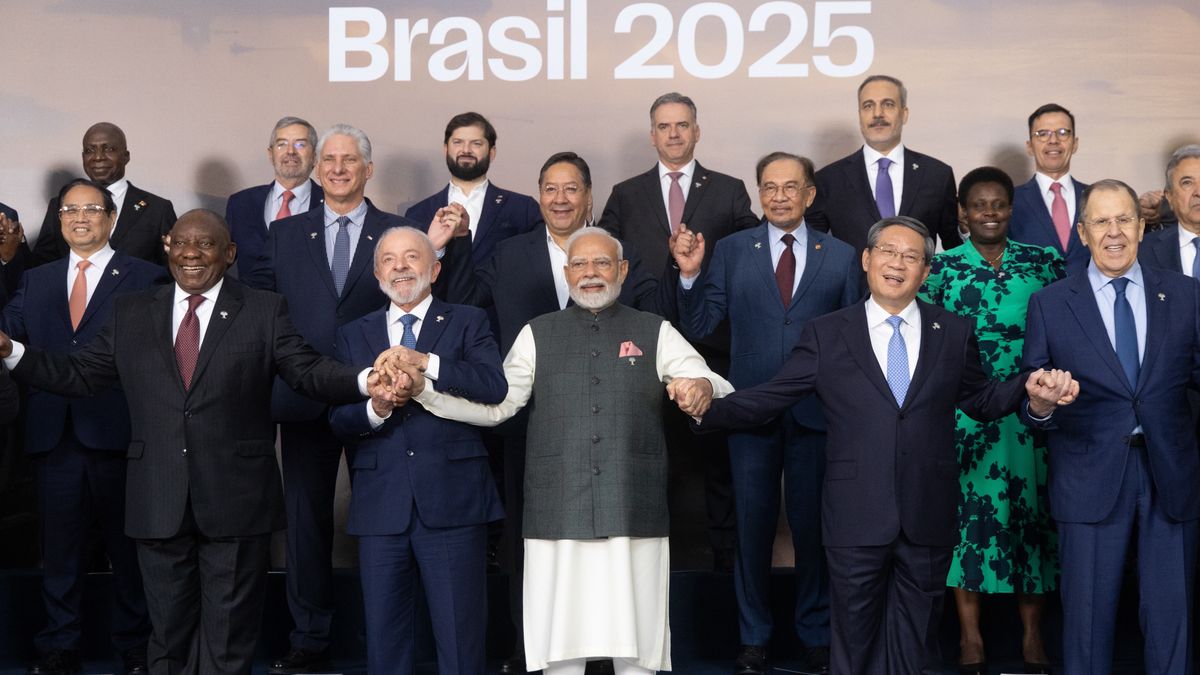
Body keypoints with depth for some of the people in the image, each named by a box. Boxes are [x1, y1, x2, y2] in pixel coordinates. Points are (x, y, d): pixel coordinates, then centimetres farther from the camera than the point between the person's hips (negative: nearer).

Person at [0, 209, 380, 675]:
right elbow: (80, 375, 9)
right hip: (159, 503, 3)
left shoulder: (265, 312, 1)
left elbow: (309, 371, -6)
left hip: (235, 501, -2)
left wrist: (364, 381, -25)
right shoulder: (131, 314, 9)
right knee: (168, 635, 14)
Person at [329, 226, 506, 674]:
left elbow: (495, 386, -10)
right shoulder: (354, 336, 15)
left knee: (461, 635, 1)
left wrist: (426, 362, -18)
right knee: (383, 637, 9)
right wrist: (374, 409, -14)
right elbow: (338, 421, 6)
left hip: (451, 502, -2)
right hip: (381, 506, 3)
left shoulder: (468, 323, 8)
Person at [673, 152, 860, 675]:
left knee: (813, 525, 10)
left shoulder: (840, 256, 3)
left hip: (817, 412, 0)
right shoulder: (732, 250, 3)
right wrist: (690, 275, -17)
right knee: (753, 526, 11)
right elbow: (699, 327, -1)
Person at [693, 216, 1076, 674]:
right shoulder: (825, 335, 3)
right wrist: (706, 410, -16)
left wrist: (1031, 392, -5)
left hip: (928, 520, 2)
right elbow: (769, 398, -1)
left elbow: (981, 399, 14)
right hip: (856, 519, -1)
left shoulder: (954, 333, 7)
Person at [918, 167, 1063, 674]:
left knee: (1033, 513, 6)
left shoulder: (1044, 263, 5)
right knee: (969, 512, 3)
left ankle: (1032, 633, 20)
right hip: (964, 416, -1)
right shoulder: (940, 267, 3)